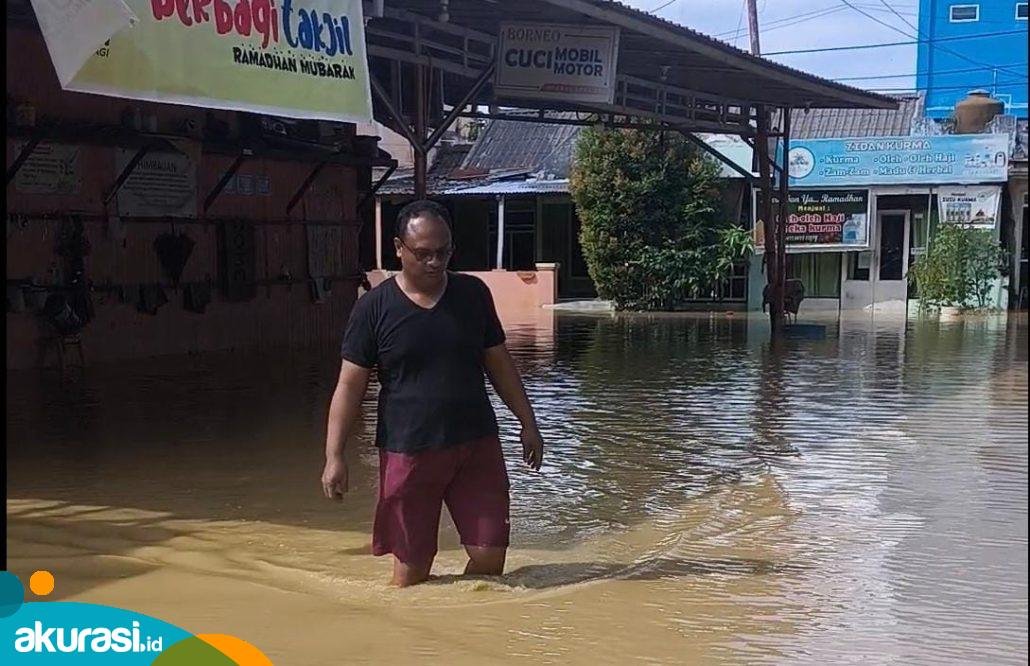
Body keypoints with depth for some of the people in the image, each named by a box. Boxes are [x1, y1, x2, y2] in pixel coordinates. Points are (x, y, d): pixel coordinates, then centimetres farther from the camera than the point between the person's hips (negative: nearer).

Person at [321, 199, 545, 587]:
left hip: (477, 445, 3)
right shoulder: (374, 308, -4)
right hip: (408, 452, -2)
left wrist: (528, 423, 13)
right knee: (412, 567, 3)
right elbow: (350, 384, -4)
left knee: (490, 558, 2)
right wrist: (334, 457, -9)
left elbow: (499, 363, 14)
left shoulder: (473, 294, 5)